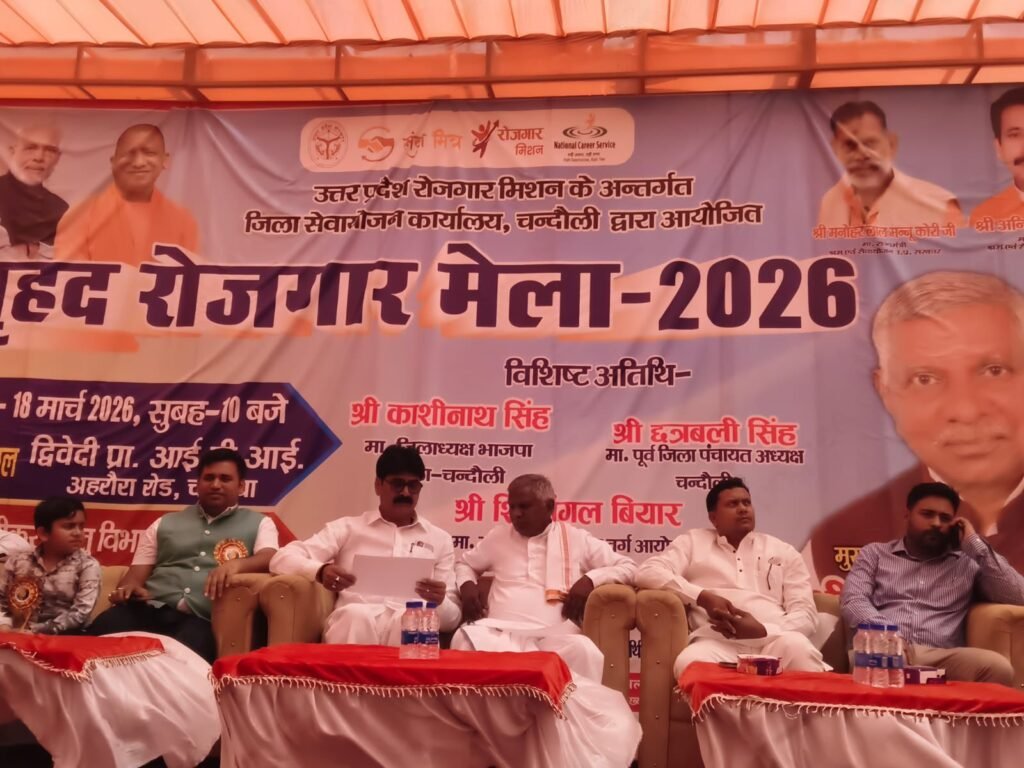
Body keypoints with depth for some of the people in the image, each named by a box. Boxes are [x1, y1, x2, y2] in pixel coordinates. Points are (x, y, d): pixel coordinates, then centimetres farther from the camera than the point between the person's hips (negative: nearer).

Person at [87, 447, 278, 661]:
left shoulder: (258, 524, 16)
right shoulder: (165, 523, 25)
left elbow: (269, 559, -3)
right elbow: (138, 571, 21)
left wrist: (236, 564, -26)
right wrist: (130, 586, -5)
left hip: (202, 619, -3)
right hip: (151, 608, 3)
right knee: (102, 629, -30)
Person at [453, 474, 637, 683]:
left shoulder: (577, 539, 13)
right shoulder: (498, 537, 20)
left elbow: (628, 566, 14)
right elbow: (465, 563, 35)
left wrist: (590, 579, -4)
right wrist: (467, 585, 11)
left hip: (554, 636, -1)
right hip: (500, 632, 2)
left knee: (585, 651, -36)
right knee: (465, 639, -33)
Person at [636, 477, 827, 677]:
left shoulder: (784, 552, 22)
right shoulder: (692, 542, 19)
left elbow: (806, 615, 12)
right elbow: (647, 573, 4)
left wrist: (761, 630, -10)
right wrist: (703, 597, -9)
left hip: (775, 640, 1)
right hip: (717, 642, -1)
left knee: (797, 648, -36)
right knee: (689, 663, -36)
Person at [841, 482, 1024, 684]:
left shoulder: (968, 563, 21)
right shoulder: (875, 553, 19)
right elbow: (853, 602, 5)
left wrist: (975, 544, 8)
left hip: (941, 657, 3)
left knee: (998, 667, -31)